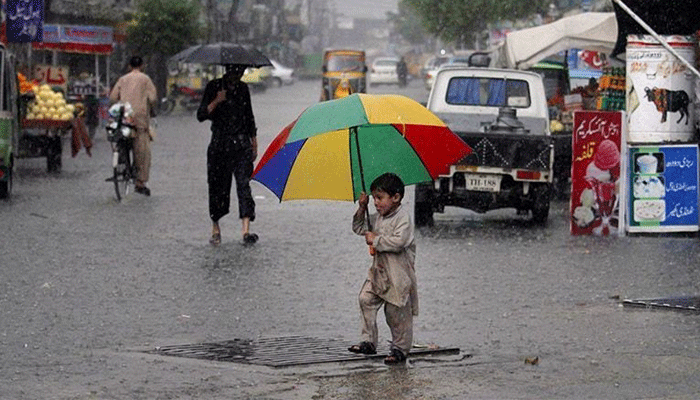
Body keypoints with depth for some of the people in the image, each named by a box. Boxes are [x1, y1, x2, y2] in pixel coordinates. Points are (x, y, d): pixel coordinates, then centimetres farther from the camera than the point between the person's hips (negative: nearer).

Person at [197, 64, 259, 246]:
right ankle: (215, 228, 20)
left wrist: (254, 144, 20)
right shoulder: (214, 87, 0)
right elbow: (201, 115, -6)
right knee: (218, 185, 2)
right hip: (219, 144, -2)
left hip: (241, 144, 2)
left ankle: (246, 230, -21)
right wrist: (216, 102, -21)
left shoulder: (243, 88, 11)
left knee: (244, 183, -12)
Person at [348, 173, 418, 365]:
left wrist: (376, 240, -18)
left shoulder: (403, 217, -15)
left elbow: (399, 242, -27)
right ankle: (369, 341, 4)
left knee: (396, 313, -1)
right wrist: (362, 209, 7)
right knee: (366, 299, -2)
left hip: (398, 274, -8)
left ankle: (400, 349, 11)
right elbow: (359, 228, 22)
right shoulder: (377, 217, 11)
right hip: (378, 270, 8)